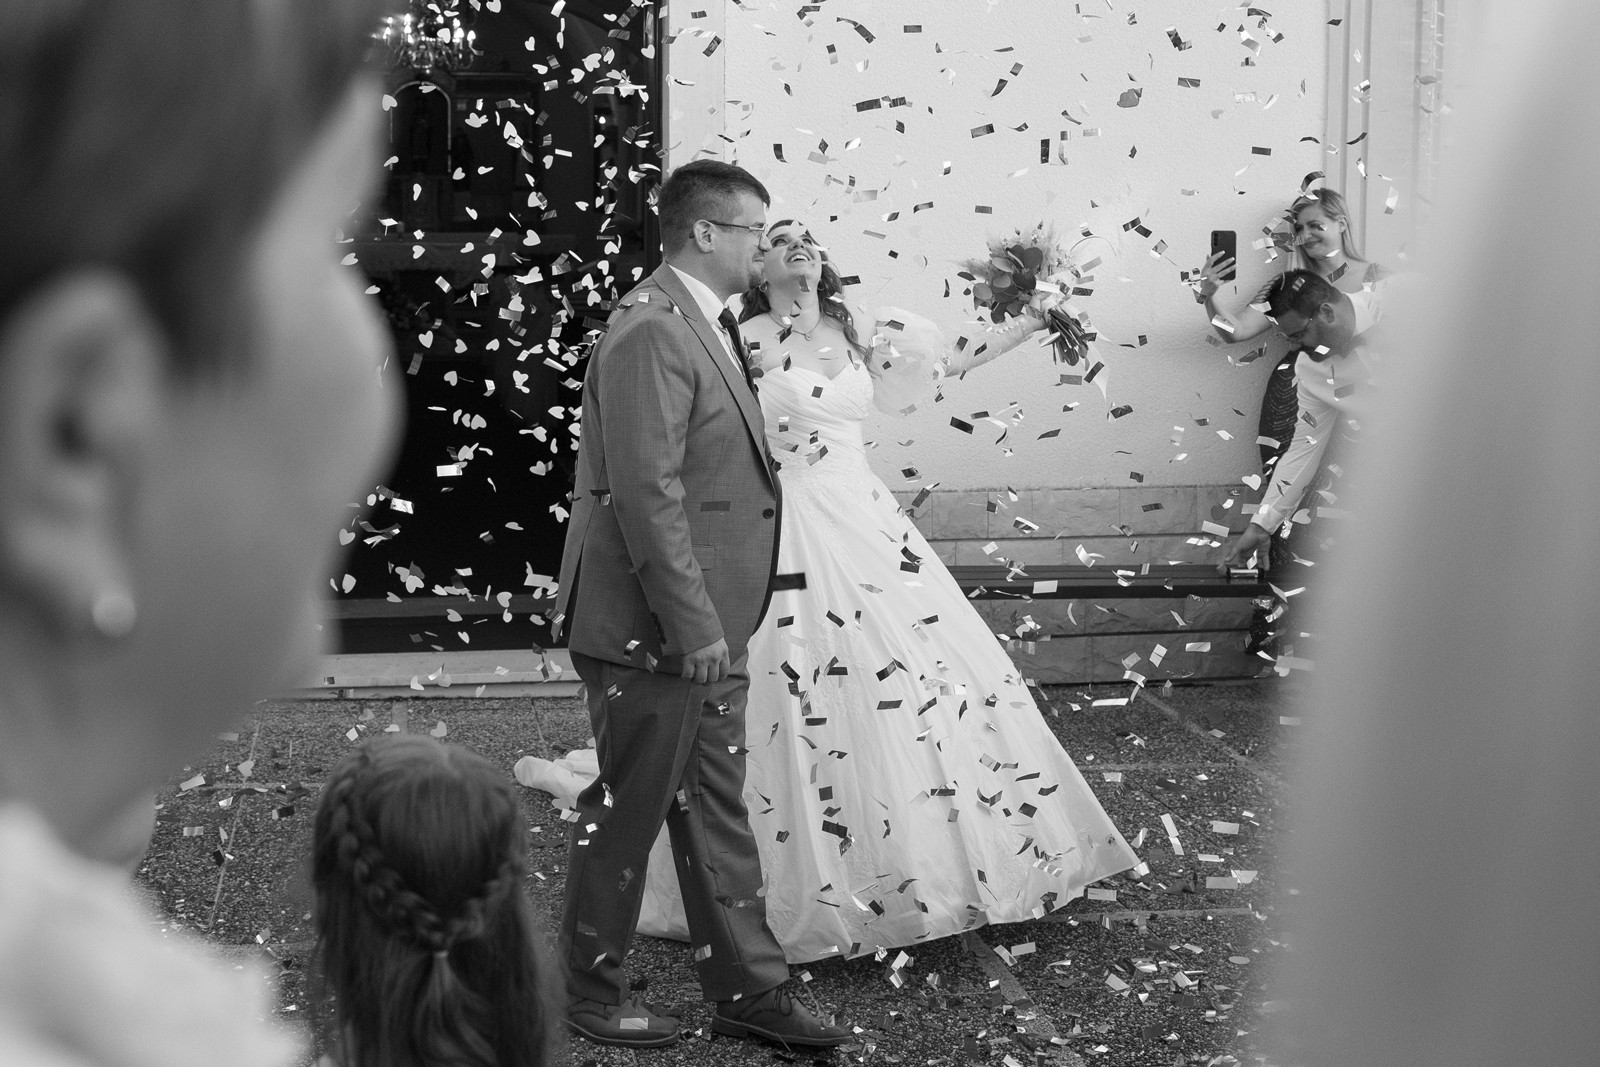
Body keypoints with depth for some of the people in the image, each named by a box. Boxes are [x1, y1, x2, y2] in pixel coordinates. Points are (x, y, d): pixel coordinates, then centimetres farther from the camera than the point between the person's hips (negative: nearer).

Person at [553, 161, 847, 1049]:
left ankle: (746, 990, 23)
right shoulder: (650, 332, -19)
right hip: (654, 632, -10)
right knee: (628, 809, 4)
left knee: (715, 809, 14)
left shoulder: (703, 324, 14)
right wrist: (693, 625, -23)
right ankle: (590, 992, 19)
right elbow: (647, 494, -24)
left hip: (706, 628, 10)